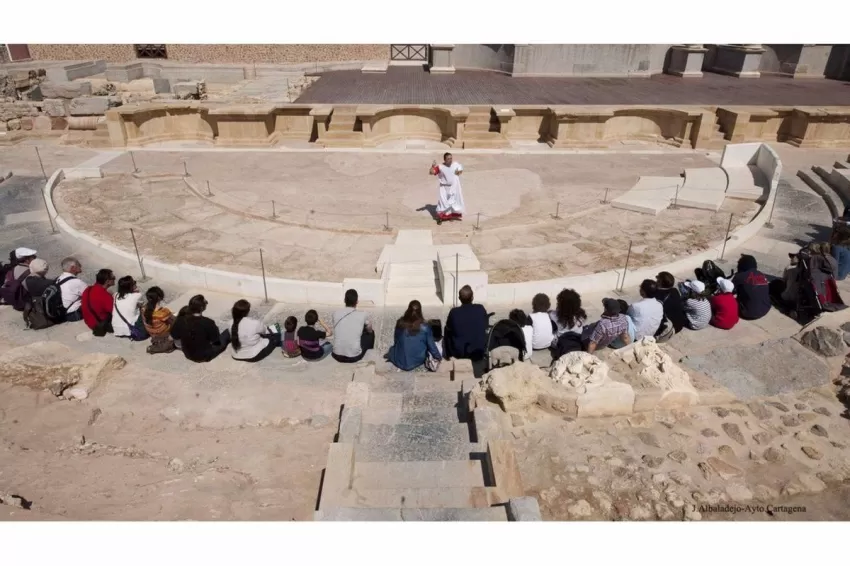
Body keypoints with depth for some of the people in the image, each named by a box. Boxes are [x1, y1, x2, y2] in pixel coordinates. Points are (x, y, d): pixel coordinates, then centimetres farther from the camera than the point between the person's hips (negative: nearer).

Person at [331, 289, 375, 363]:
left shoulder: (336, 314, 0)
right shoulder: (363, 315, -7)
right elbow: (369, 331, 14)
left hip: (337, 356, 3)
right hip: (354, 357, -3)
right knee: (371, 333, 23)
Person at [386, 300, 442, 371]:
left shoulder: (400, 323, -14)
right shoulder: (425, 327, -19)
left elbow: (395, 341, 3)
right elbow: (431, 345, -7)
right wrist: (439, 357, 11)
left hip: (399, 362, 3)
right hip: (417, 362, -3)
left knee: (393, 348, 34)